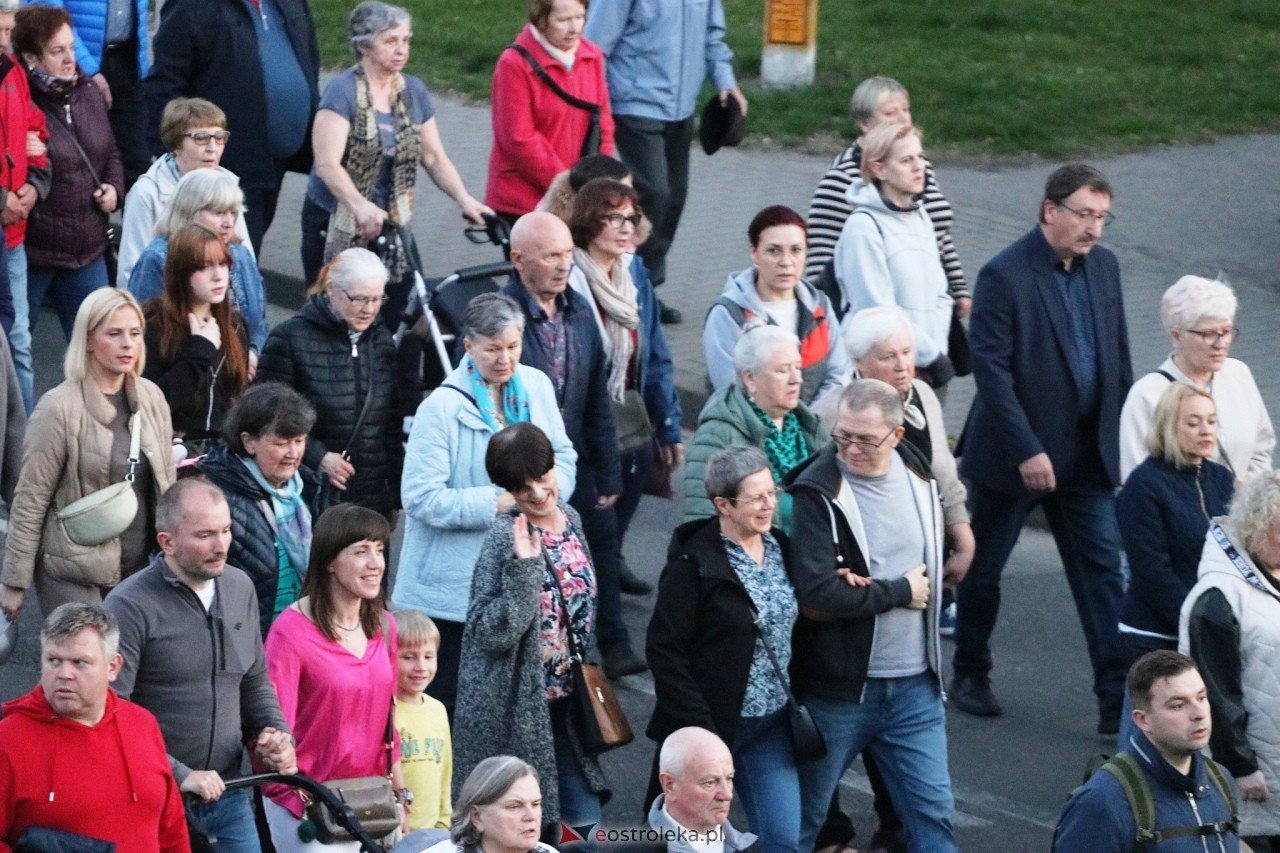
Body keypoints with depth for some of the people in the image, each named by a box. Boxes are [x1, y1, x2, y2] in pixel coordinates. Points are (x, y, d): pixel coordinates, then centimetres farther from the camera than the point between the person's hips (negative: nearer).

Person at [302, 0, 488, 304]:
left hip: (391, 224, 4)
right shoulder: (342, 91, -11)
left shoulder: (413, 91, 6)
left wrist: (465, 199, -11)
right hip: (337, 227, -4)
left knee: (395, 310, -3)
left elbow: (434, 158, 6)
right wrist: (361, 207, -35)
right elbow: (327, 164, -20)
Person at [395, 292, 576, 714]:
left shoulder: (536, 387, 4)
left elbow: (563, 456, 13)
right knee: (445, 697, 2)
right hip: (452, 584, -6)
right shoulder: (442, 408, -15)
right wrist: (494, 504, -22)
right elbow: (422, 497, -19)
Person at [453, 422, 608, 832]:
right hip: (512, 708, -7)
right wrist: (524, 567, -32)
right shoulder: (505, 536, -18)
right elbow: (491, 633, -24)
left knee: (585, 820, 8)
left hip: (566, 701, 7)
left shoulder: (571, 519, 3)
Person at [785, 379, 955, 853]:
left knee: (933, 813, 5)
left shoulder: (918, 476, 4)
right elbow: (816, 592, -24)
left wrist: (867, 589, -8)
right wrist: (900, 591, -12)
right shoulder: (817, 493, -14)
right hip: (837, 688, -4)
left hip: (915, 685, 4)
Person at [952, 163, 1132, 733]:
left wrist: (1124, 432, 7)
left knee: (1103, 572, -2)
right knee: (982, 569, 11)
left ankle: (1117, 700, -4)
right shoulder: (1004, 276, -15)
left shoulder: (1103, 267, 5)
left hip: (1086, 452, 5)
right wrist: (1025, 451, -22)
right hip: (1011, 453, -5)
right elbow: (991, 369, -18)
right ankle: (970, 677, 29)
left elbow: (1118, 358, 13)